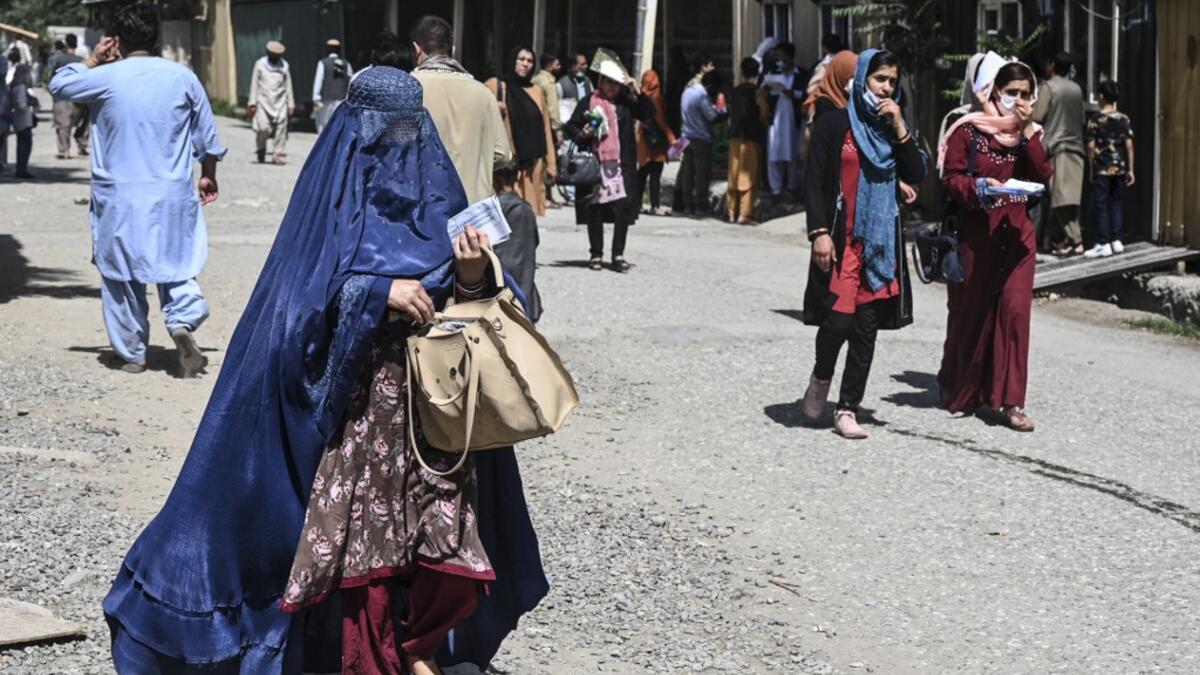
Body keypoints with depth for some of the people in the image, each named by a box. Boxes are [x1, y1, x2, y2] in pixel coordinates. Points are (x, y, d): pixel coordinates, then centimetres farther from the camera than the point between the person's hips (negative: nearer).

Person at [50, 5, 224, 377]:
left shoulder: (104, 78, -7)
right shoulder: (182, 77, -1)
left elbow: (59, 84, 11)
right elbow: (207, 137, 6)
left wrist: (93, 61, 20)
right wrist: (208, 176, 19)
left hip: (119, 197, -1)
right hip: (172, 195, 1)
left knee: (121, 276, 10)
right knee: (175, 266, 12)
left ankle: (131, 354, 16)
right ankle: (182, 321, -15)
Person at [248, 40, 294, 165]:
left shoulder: (284, 65, 10)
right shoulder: (260, 64, 5)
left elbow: (288, 85, 14)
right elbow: (254, 84, 6)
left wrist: (291, 104, 11)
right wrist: (252, 103, 2)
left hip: (280, 102, 2)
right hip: (264, 101, -2)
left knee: (280, 127, -9)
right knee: (263, 128, -11)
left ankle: (277, 154, -6)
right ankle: (260, 151, 12)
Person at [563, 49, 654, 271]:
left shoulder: (626, 103, 8)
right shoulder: (589, 102, 4)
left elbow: (649, 114, -1)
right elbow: (570, 127, 8)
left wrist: (637, 92, -9)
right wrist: (581, 134, -12)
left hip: (621, 166, 1)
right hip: (595, 165, -1)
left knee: (623, 208, -5)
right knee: (594, 210, 3)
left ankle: (618, 254, 4)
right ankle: (596, 254, 13)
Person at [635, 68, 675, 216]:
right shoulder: (655, 97, -13)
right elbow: (660, 120, -14)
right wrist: (671, 137, -10)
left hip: (644, 140, 8)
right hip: (655, 142, -8)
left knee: (643, 172, 15)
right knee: (655, 174, -7)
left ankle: (637, 202, 20)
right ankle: (655, 205, -8)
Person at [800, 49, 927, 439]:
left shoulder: (893, 127, 12)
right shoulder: (834, 124, 0)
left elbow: (915, 175, 1)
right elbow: (815, 182, -4)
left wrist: (900, 129, -7)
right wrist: (819, 232, -13)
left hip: (881, 241, 4)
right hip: (841, 239, -4)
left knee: (867, 326, 2)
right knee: (839, 319, -13)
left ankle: (847, 409, 9)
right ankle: (821, 379, 17)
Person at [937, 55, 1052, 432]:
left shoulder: (1029, 131, 10)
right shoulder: (968, 130, -3)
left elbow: (1044, 176, -2)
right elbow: (950, 179, -6)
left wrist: (1028, 133, -10)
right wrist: (978, 187, -24)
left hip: (1017, 234, 3)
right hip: (977, 233, -3)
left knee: (1015, 310, -6)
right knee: (972, 311, 5)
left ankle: (1010, 401, -4)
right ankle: (959, 389, 27)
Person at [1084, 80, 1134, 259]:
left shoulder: (1096, 119, -7)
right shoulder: (1124, 119, 4)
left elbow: (1091, 146, -8)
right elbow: (1129, 144, 2)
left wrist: (1092, 168, 2)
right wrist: (1130, 169, 7)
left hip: (1102, 169, -4)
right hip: (1119, 168, 4)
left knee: (1101, 205, 0)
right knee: (1115, 203, 14)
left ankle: (1104, 244, -3)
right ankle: (1116, 241, 13)